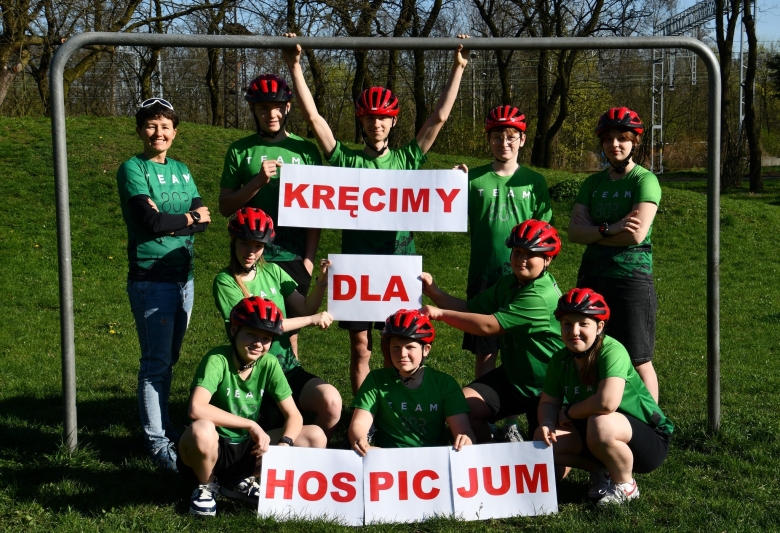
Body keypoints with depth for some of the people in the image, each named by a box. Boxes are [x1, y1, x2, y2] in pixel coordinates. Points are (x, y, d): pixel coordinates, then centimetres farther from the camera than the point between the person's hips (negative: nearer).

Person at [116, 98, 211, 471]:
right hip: (151, 278, -6)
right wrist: (188, 218, -5)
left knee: (169, 358, 14)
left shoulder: (181, 170, 13)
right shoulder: (133, 169, -5)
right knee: (156, 361, -6)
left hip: (183, 276, 6)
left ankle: (162, 425, 26)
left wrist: (166, 221, -14)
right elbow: (151, 221, -18)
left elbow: (203, 220, 2)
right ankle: (156, 441, 0)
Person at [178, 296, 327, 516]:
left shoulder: (269, 364, -5)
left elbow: (294, 415, -3)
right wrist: (251, 425, -29)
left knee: (315, 437, -6)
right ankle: (207, 485, -5)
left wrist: (284, 444, -25)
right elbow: (197, 409, -36)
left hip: (247, 448, 6)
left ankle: (240, 481, 4)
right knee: (202, 429, -39)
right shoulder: (217, 360, -21)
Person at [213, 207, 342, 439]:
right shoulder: (225, 282, -7)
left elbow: (305, 309, 6)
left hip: (287, 366, 4)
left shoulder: (273, 272, 9)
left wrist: (322, 281, -11)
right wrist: (312, 319, -13)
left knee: (331, 401, -21)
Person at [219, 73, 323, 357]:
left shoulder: (306, 151, 5)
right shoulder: (240, 151, 5)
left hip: (293, 259, 0)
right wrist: (258, 182, -13)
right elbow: (225, 206, 2)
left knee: (289, 333, 7)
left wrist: (309, 258, -3)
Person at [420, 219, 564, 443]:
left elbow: (488, 325, -29)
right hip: (510, 376, 7)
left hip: (545, 389, -7)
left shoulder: (541, 297, -26)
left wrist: (441, 314, -25)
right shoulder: (508, 283, 4)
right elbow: (469, 308, 3)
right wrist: (433, 292, -10)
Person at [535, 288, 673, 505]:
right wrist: (546, 423, -21)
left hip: (649, 440, -7)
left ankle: (624, 485, -9)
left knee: (600, 424, -38)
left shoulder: (612, 351, -26)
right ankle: (601, 471, 13)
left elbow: (607, 402, -39)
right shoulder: (561, 360, -3)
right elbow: (548, 402, 4)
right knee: (543, 439, -9)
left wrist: (568, 413, -21)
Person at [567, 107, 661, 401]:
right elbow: (574, 232, 0)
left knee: (638, 361, -1)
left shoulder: (645, 180, -5)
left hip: (632, 278, -6)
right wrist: (610, 229, -16)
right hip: (592, 277, 6)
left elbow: (637, 234, -17)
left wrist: (593, 231, -7)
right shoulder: (593, 183, 11)